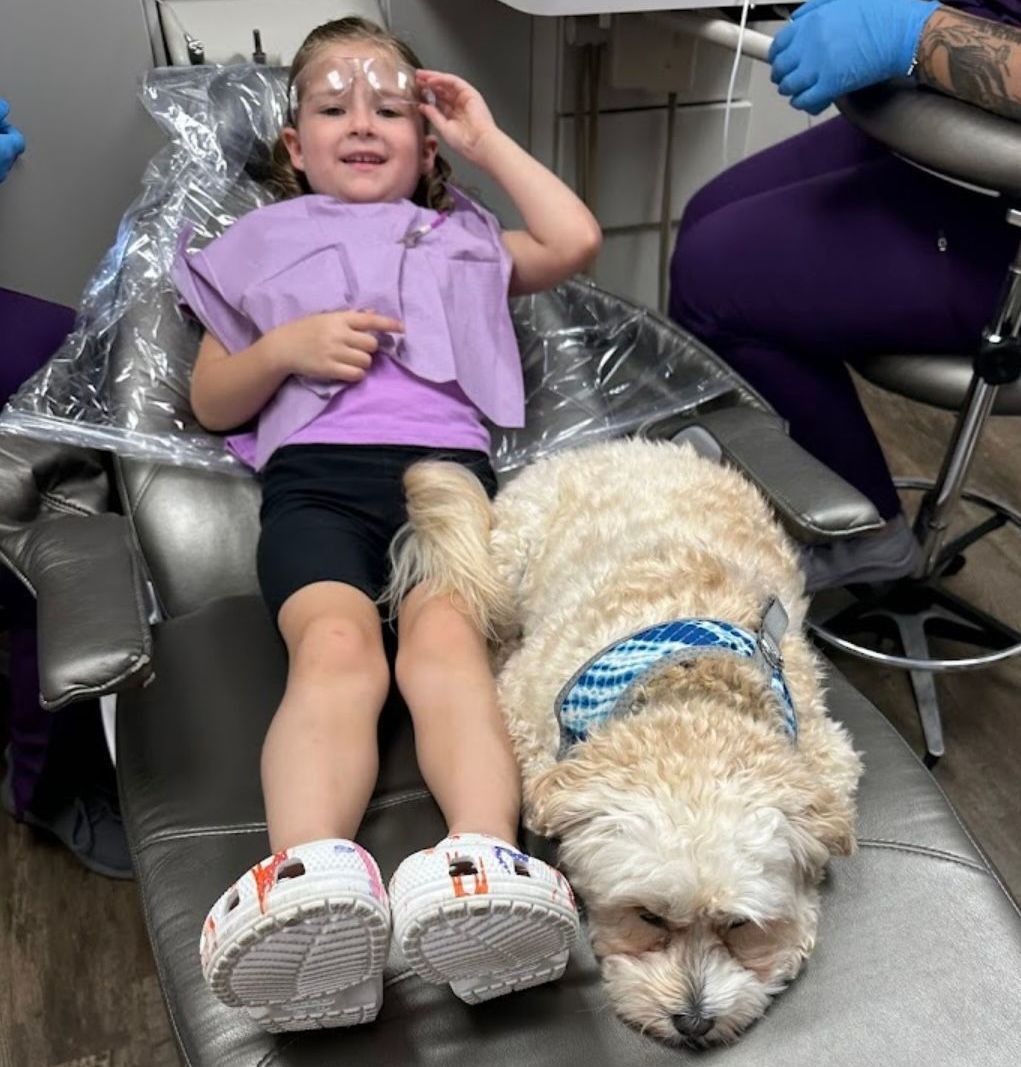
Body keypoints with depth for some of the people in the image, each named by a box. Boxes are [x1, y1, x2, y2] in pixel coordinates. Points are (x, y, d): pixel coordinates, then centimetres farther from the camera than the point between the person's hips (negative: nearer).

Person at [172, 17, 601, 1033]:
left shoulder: (460, 237, 37)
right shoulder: (261, 245, 33)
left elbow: (574, 239, 20)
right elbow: (210, 403, 25)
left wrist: (487, 140, 30)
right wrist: (286, 347, 4)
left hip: (448, 460, 1)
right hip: (314, 469, 0)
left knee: (445, 636, -33)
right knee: (334, 644, -33)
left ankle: (484, 864, -53)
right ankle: (306, 877, -54)